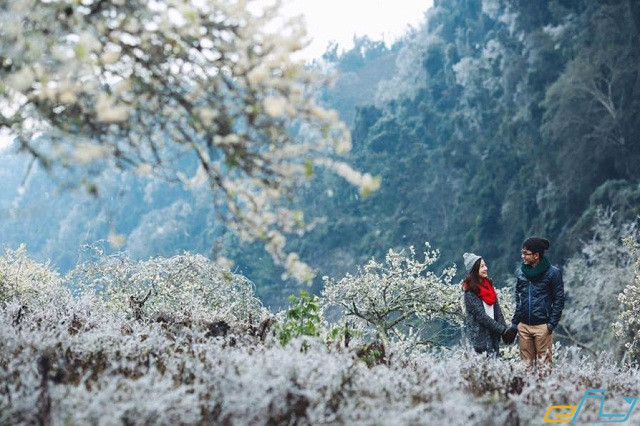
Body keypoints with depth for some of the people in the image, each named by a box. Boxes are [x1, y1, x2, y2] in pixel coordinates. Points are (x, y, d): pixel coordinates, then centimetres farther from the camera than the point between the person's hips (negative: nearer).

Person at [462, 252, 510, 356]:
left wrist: (504, 328, -3)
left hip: (493, 335, 6)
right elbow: (481, 315, -15)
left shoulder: (488, 284, 10)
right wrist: (501, 329, -14)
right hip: (479, 335, -6)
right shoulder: (470, 291, -11)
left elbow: (497, 309, 9)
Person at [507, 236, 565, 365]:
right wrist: (514, 324, 11)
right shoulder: (521, 272, 9)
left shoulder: (553, 273, -4)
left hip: (542, 326, -4)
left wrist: (551, 325, -10)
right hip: (523, 326, 4)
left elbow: (559, 300, -3)